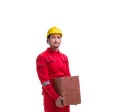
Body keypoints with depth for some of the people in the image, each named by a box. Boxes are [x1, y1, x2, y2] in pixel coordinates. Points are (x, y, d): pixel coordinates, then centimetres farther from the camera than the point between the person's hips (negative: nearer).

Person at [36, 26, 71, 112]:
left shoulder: (64, 57, 11)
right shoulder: (42, 57, -9)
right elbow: (44, 81, -15)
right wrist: (56, 97, -21)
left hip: (64, 96, 6)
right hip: (50, 96, -6)